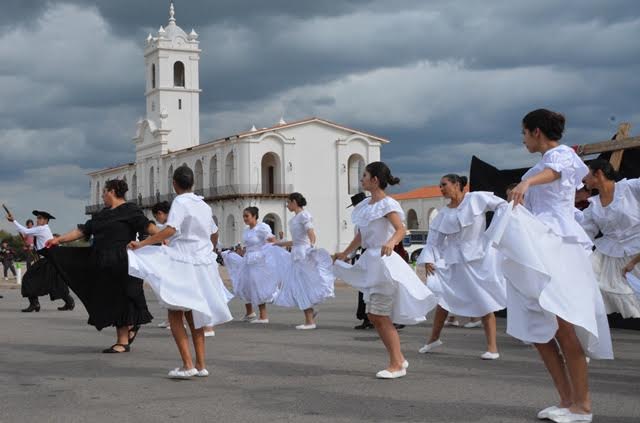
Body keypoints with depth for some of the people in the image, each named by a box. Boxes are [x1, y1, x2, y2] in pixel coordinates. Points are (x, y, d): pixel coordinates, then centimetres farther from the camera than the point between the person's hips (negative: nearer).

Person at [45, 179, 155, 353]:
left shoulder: (130, 210, -5)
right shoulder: (103, 214, 18)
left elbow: (146, 225, -16)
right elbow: (83, 230, 19)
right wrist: (59, 239, 16)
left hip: (122, 264, -8)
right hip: (103, 264, 8)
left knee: (119, 300, -3)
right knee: (108, 300, 8)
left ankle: (123, 342, 4)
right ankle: (131, 326, 27)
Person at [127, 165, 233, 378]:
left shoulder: (180, 202, -10)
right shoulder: (204, 205, 12)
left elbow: (170, 230, -24)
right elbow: (213, 234, 24)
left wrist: (141, 244, -23)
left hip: (183, 264, -7)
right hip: (203, 263, 7)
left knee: (175, 314, -2)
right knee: (194, 314, 14)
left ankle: (188, 365, -11)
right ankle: (201, 365, 14)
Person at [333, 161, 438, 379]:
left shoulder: (387, 204, -12)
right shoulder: (366, 205, 12)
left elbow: (400, 230, -26)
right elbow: (361, 235, 22)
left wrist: (390, 243, -45)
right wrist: (345, 253, 29)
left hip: (385, 262, -9)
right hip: (370, 261, 9)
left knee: (380, 316, -7)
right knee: (373, 316, 9)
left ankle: (396, 365, 3)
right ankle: (399, 359, 19)